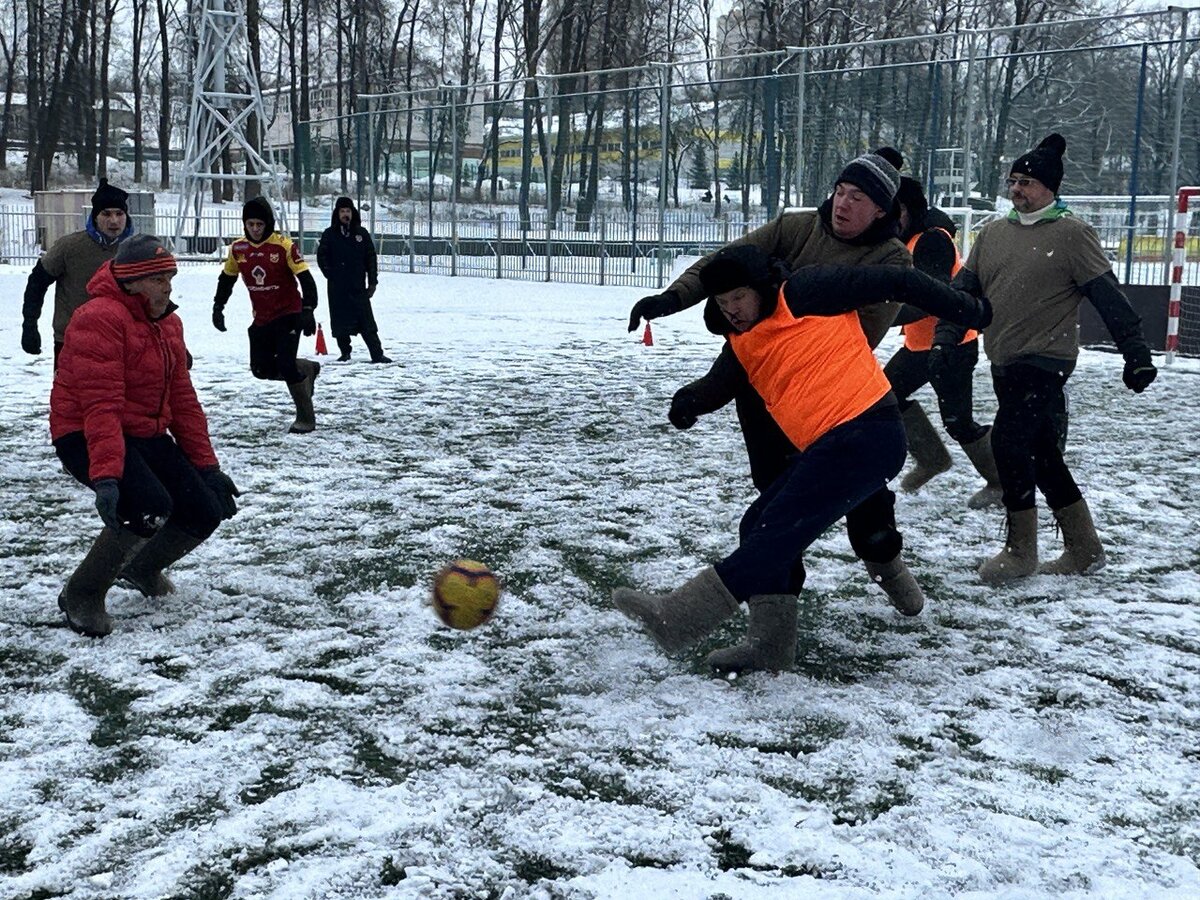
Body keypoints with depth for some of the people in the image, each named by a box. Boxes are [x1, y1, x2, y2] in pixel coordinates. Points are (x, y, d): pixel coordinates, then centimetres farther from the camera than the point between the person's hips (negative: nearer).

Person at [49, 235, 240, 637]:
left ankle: (143, 567, 31)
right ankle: (81, 595, -11)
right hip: (86, 437, -9)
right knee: (151, 506, -32)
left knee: (205, 512, 0)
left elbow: (182, 398, 14)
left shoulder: (167, 322, 10)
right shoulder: (101, 319, -19)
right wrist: (106, 476, -36)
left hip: (146, 436, 9)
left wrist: (206, 466, 11)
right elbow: (101, 405, -28)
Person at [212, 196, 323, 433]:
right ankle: (307, 370, 28)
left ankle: (306, 418, 0)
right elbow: (226, 279, 15)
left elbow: (305, 279, -17)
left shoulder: (284, 245, -16)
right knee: (261, 368, 4)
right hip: (261, 319, 6)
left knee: (286, 366, -16)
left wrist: (308, 310, -27)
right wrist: (218, 307, 13)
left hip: (288, 315, -6)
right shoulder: (238, 249, -1)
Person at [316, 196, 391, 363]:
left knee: (367, 321, -3)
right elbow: (322, 257, 7)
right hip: (337, 288, 0)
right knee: (341, 322, 3)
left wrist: (372, 282, 2)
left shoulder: (362, 233, 8)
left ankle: (377, 354, -4)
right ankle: (345, 352, 15)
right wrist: (331, 274, -4)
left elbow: (371, 258, 8)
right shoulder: (329, 234, 5)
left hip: (358, 286, 0)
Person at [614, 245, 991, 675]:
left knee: (779, 530, -14)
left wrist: (967, 310, 1)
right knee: (757, 525, 5)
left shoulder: (804, 293, -5)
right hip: (824, 446, 10)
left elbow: (895, 281, -4)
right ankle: (770, 641, 5)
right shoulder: (744, 344, 19)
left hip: (866, 433, -10)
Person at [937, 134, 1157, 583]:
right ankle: (1084, 549, 24)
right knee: (1041, 453, 12)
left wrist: (1136, 353, -12)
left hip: (1045, 359, -7)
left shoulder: (1072, 234, -8)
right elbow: (964, 290, 11)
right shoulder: (992, 232, 10)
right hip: (1004, 362, 7)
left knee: (1008, 440, -17)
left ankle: (1021, 550, -3)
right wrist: (943, 343, 1)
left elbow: (1109, 297, -10)